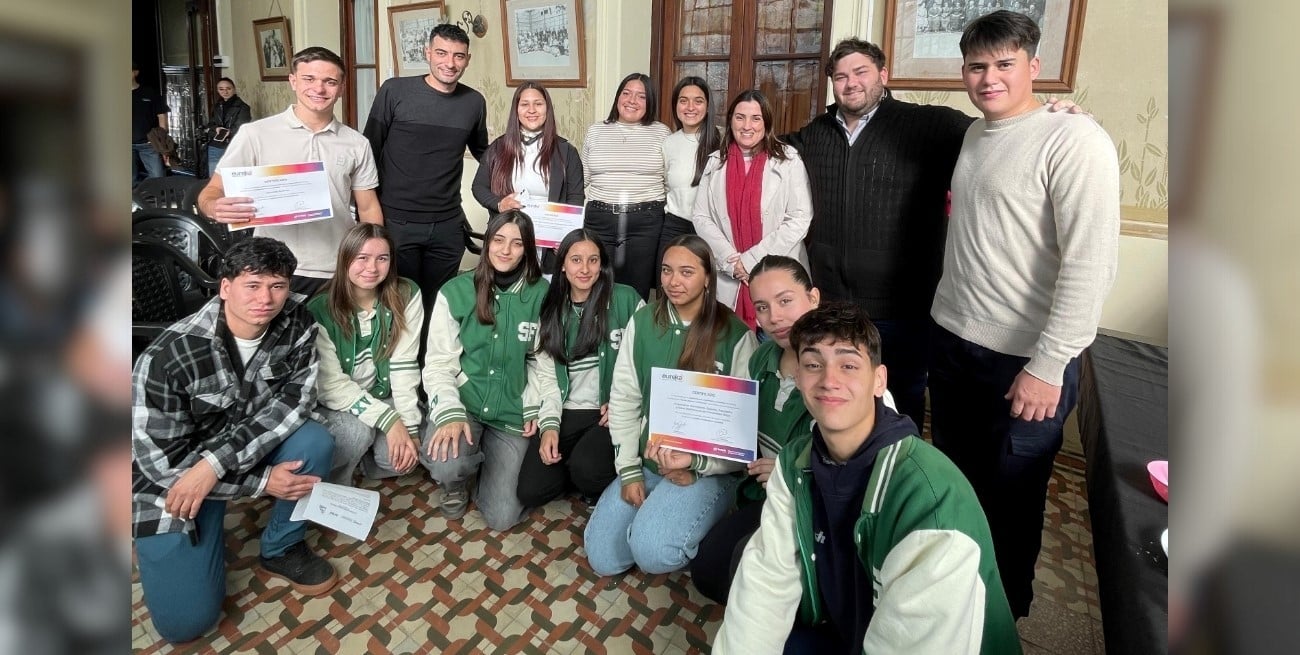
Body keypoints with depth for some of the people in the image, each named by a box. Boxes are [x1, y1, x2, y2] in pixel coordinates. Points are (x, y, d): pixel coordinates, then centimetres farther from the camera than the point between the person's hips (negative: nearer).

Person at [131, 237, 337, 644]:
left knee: (315, 442, -29)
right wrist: (263, 481, -26)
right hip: (172, 475, -3)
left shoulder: (296, 322, -17)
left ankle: (282, 549, -2)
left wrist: (216, 463, -31)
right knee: (185, 621, -8)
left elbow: (297, 398, -21)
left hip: (254, 445, 3)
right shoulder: (168, 356, -26)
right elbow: (163, 462, -21)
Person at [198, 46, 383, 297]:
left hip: (338, 275, 2)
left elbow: (369, 209, 9)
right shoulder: (255, 134, -1)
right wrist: (215, 208, -24)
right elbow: (212, 191, 0)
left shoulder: (357, 144, 6)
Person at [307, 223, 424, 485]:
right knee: (358, 430, -32)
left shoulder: (406, 296, -12)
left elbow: (404, 365, -13)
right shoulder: (319, 310, -19)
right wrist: (388, 419, -29)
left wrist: (409, 426, -19)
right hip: (333, 407, -3)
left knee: (402, 456, -19)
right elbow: (330, 384, -21)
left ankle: (368, 461, 16)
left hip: (381, 398, 3)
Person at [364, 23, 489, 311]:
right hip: (394, 221, -2)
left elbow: (482, 152, 20)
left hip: (448, 225, 3)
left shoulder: (474, 102, 3)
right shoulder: (394, 91, -6)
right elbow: (370, 150, -1)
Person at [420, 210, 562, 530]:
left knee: (502, 517, -7)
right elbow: (438, 362, -7)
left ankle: (486, 467, 29)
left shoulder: (540, 295, -4)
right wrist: (450, 414, -22)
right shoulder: (456, 292, -6)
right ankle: (456, 483, 8)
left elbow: (545, 363, 1)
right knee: (446, 463, -33)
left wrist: (550, 419, -7)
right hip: (462, 402, 0)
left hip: (513, 414, 1)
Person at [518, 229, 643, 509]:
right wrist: (549, 427, -6)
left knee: (585, 467, -31)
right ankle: (577, 471, 19)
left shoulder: (626, 299, -5)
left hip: (611, 414, -3)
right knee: (530, 491, -10)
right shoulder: (552, 308, 7)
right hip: (565, 415, 4)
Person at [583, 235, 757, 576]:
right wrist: (629, 469, -3)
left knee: (651, 550, -25)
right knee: (602, 558, -3)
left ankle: (701, 522, 6)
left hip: (710, 469, -4)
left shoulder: (735, 334, -12)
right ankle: (652, 509, 22)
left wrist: (695, 462, -20)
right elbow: (623, 399, 2)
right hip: (647, 462, 4)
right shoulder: (642, 322, 0)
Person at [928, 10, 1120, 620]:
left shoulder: (1074, 139, -13)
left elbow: (1092, 262, -19)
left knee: (1009, 498, 11)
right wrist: (948, 315, 15)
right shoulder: (975, 134, 10)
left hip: (1023, 359, -6)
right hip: (951, 340, 7)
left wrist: (1048, 366, -20)